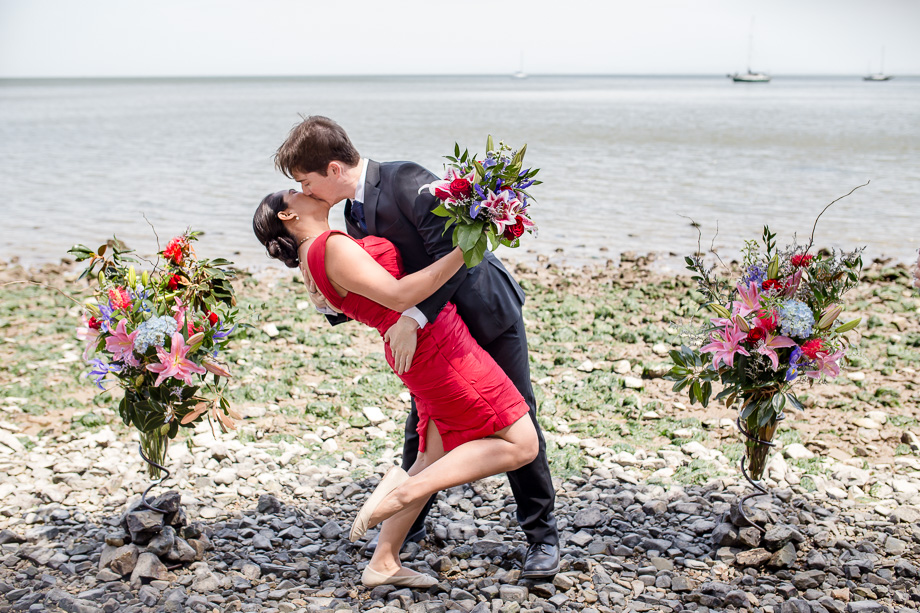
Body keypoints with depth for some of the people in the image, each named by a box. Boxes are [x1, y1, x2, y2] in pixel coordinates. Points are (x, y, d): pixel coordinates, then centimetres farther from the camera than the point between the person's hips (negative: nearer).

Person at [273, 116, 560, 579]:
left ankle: (542, 534, 13)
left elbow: (455, 251, -34)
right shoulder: (354, 214, 0)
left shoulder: (406, 181, -27)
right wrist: (331, 302, -13)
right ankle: (407, 524, 30)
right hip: (435, 325, 8)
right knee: (422, 424, 13)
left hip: (487, 311, -7)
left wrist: (413, 317, -36)